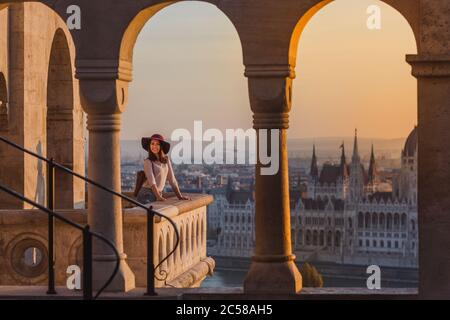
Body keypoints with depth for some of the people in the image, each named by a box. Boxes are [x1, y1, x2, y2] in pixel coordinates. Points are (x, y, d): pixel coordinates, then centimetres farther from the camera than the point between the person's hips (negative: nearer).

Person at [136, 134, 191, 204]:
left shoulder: (166, 159, 9)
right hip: (146, 194, -6)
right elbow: (151, 181, -17)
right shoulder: (148, 162, -6)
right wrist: (158, 197, -28)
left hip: (158, 194, 6)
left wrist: (179, 196, 3)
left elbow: (172, 179, 10)